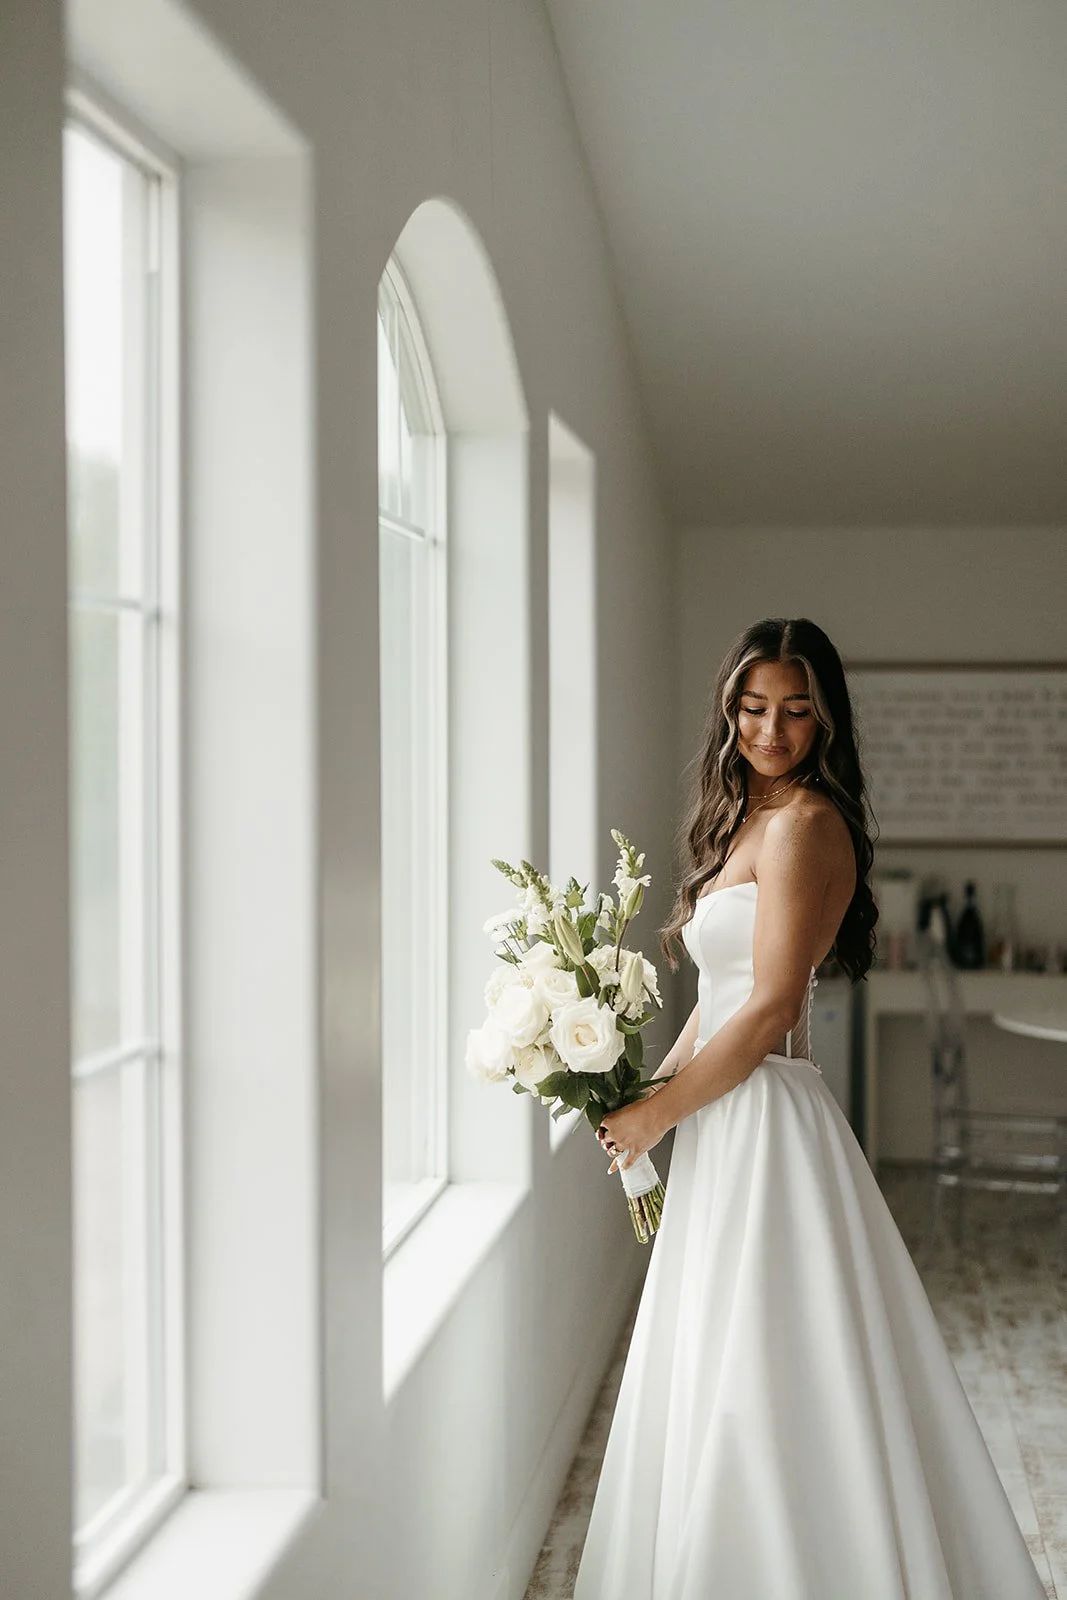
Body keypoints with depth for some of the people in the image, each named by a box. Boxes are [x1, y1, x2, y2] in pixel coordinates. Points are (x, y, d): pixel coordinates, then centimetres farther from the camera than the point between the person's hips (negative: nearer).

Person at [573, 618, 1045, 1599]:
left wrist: (657, 1114, -11)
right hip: (730, 1125, 10)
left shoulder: (803, 825, -14)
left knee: (761, 1381, -2)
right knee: (719, 1384, 16)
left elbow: (768, 1009, -18)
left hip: (768, 1124, -10)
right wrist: (648, 1090, 7)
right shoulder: (747, 821, 16)